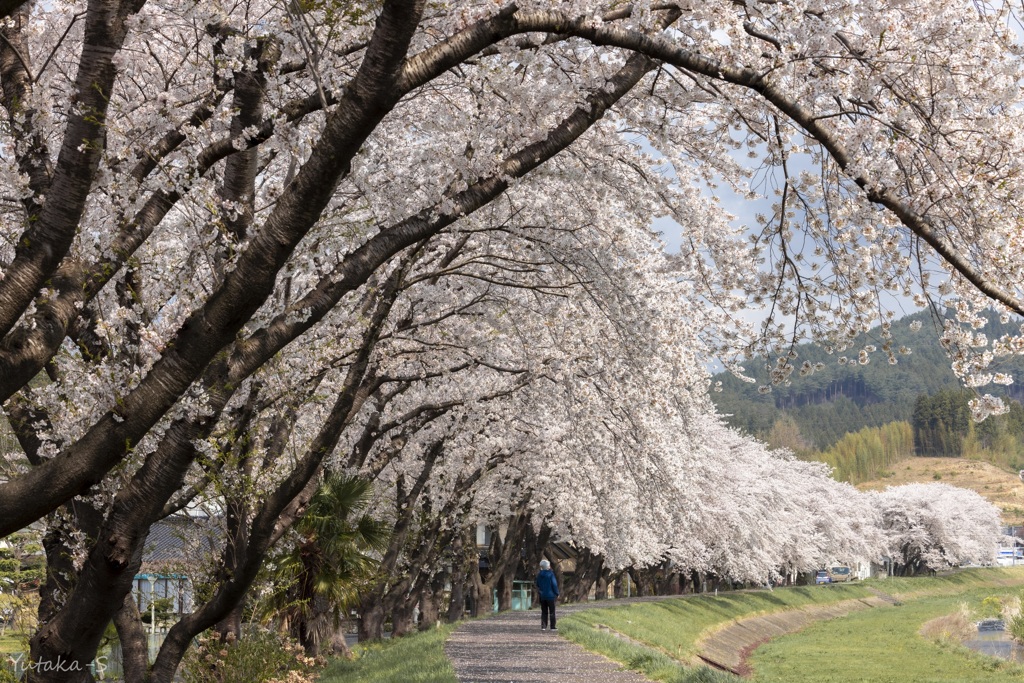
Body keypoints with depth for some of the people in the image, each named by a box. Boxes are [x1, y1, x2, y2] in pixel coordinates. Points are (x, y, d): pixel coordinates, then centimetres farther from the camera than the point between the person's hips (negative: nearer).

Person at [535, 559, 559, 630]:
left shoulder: (539, 574, 2)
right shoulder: (550, 574, -14)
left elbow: (537, 584, 11)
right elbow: (554, 584, -11)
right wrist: (557, 593, -3)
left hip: (542, 596, 5)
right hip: (550, 595, -5)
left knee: (544, 612, 11)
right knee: (552, 612, 4)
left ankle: (543, 626, 6)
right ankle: (552, 627, 4)